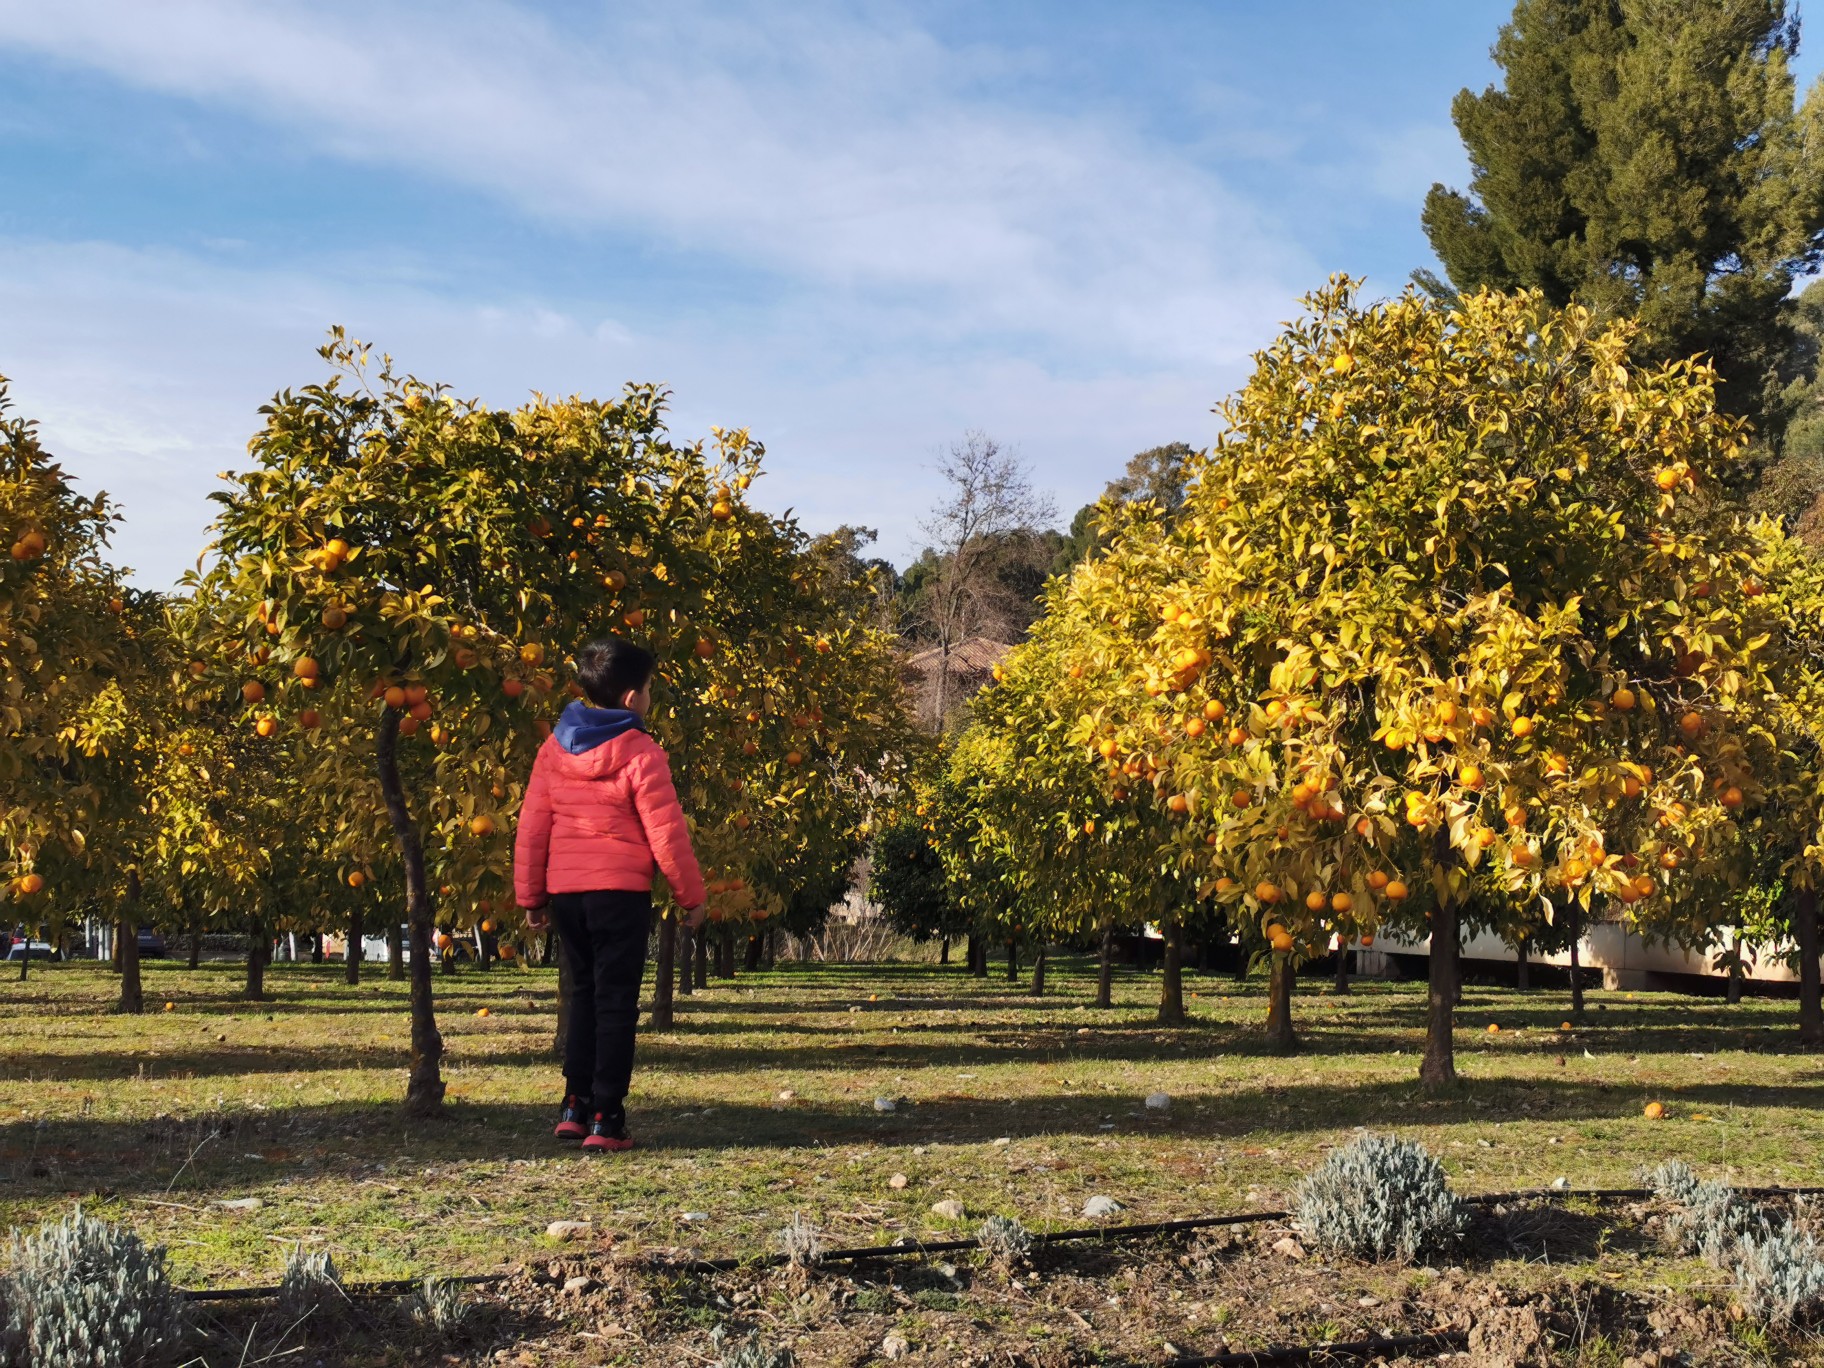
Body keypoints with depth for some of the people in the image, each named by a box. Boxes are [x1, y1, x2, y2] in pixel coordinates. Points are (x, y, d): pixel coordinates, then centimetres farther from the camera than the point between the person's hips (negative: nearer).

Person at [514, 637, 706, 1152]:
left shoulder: (554, 747, 7)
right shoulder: (641, 753, -9)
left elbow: (531, 828, 9)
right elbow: (666, 833, -8)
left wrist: (530, 896, 17)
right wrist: (691, 894, 3)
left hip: (565, 890, 5)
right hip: (621, 891, -5)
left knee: (584, 994, 18)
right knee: (616, 1002, 2)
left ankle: (575, 1105, 16)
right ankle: (606, 1118, 2)